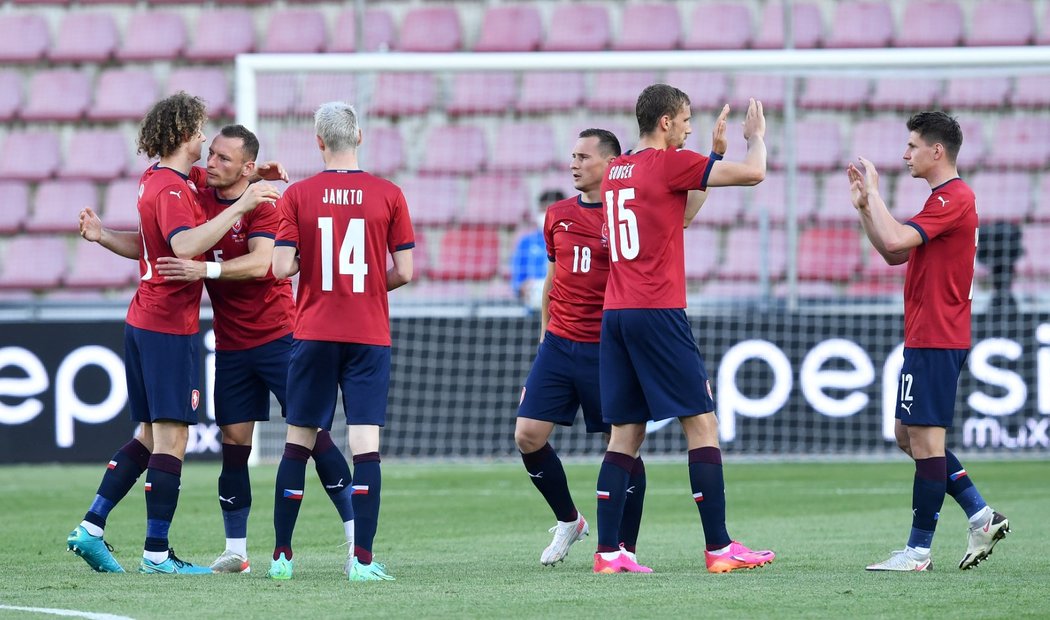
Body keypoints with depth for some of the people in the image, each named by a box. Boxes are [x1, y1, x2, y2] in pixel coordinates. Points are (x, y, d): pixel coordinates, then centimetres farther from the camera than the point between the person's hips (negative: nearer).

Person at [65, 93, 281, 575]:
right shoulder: (170, 189, -15)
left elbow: (213, 176, 35)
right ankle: (157, 553, -6)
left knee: (149, 436, 14)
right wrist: (239, 207, -31)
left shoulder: (159, 178, 14)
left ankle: (90, 528, 9)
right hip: (170, 327, -10)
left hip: (144, 322, 10)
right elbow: (185, 245, -33)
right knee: (171, 437, -7)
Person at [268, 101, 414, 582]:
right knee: (366, 444, -3)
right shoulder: (388, 195, -2)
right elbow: (404, 272, -2)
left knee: (298, 443, 10)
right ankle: (362, 560, -11)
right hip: (369, 338, -1)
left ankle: (282, 556, 12)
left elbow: (282, 268, -8)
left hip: (314, 335, 1)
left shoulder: (297, 196, -2)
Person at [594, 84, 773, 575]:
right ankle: (719, 548, -4)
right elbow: (753, 173, -10)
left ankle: (608, 551, 2)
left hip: (615, 314, 8)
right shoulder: (668, 163, -7)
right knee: (702, 423, -2)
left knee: (625, 434, 8)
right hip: (658, 313, -8)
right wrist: (756, 135, 11)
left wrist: (715, 152, 27)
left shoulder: (614, 171, 16)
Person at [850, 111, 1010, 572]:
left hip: (935, 341, -11)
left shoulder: (953, 199, -14)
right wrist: (864, 206, 14)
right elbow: (894, 254, 23)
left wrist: (874, 192, -12)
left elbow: (894, 240, -25)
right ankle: (982, 517, 14)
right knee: (908, 435, 14)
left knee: (925, 439, -8)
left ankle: (918, 551, -5)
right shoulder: (946, 199, 19)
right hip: (926, 338, 11)